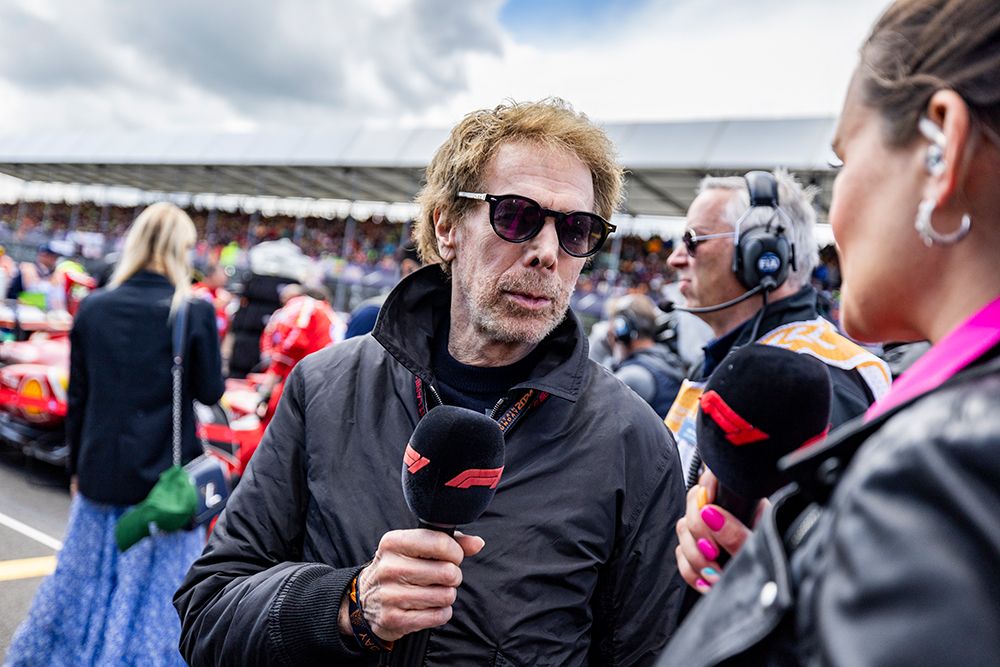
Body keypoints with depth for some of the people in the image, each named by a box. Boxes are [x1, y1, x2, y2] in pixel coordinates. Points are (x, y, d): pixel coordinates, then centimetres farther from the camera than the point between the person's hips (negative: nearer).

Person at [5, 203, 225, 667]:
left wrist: (76, 467, 15)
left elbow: (77, 398, 5)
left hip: (101, 473, 4)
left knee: (86, 581, 21)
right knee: (156, 588, 9)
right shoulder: (195, 312, -12)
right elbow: (210, 392, -5)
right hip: (165, 474, -4)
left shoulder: (93, 308, 0)